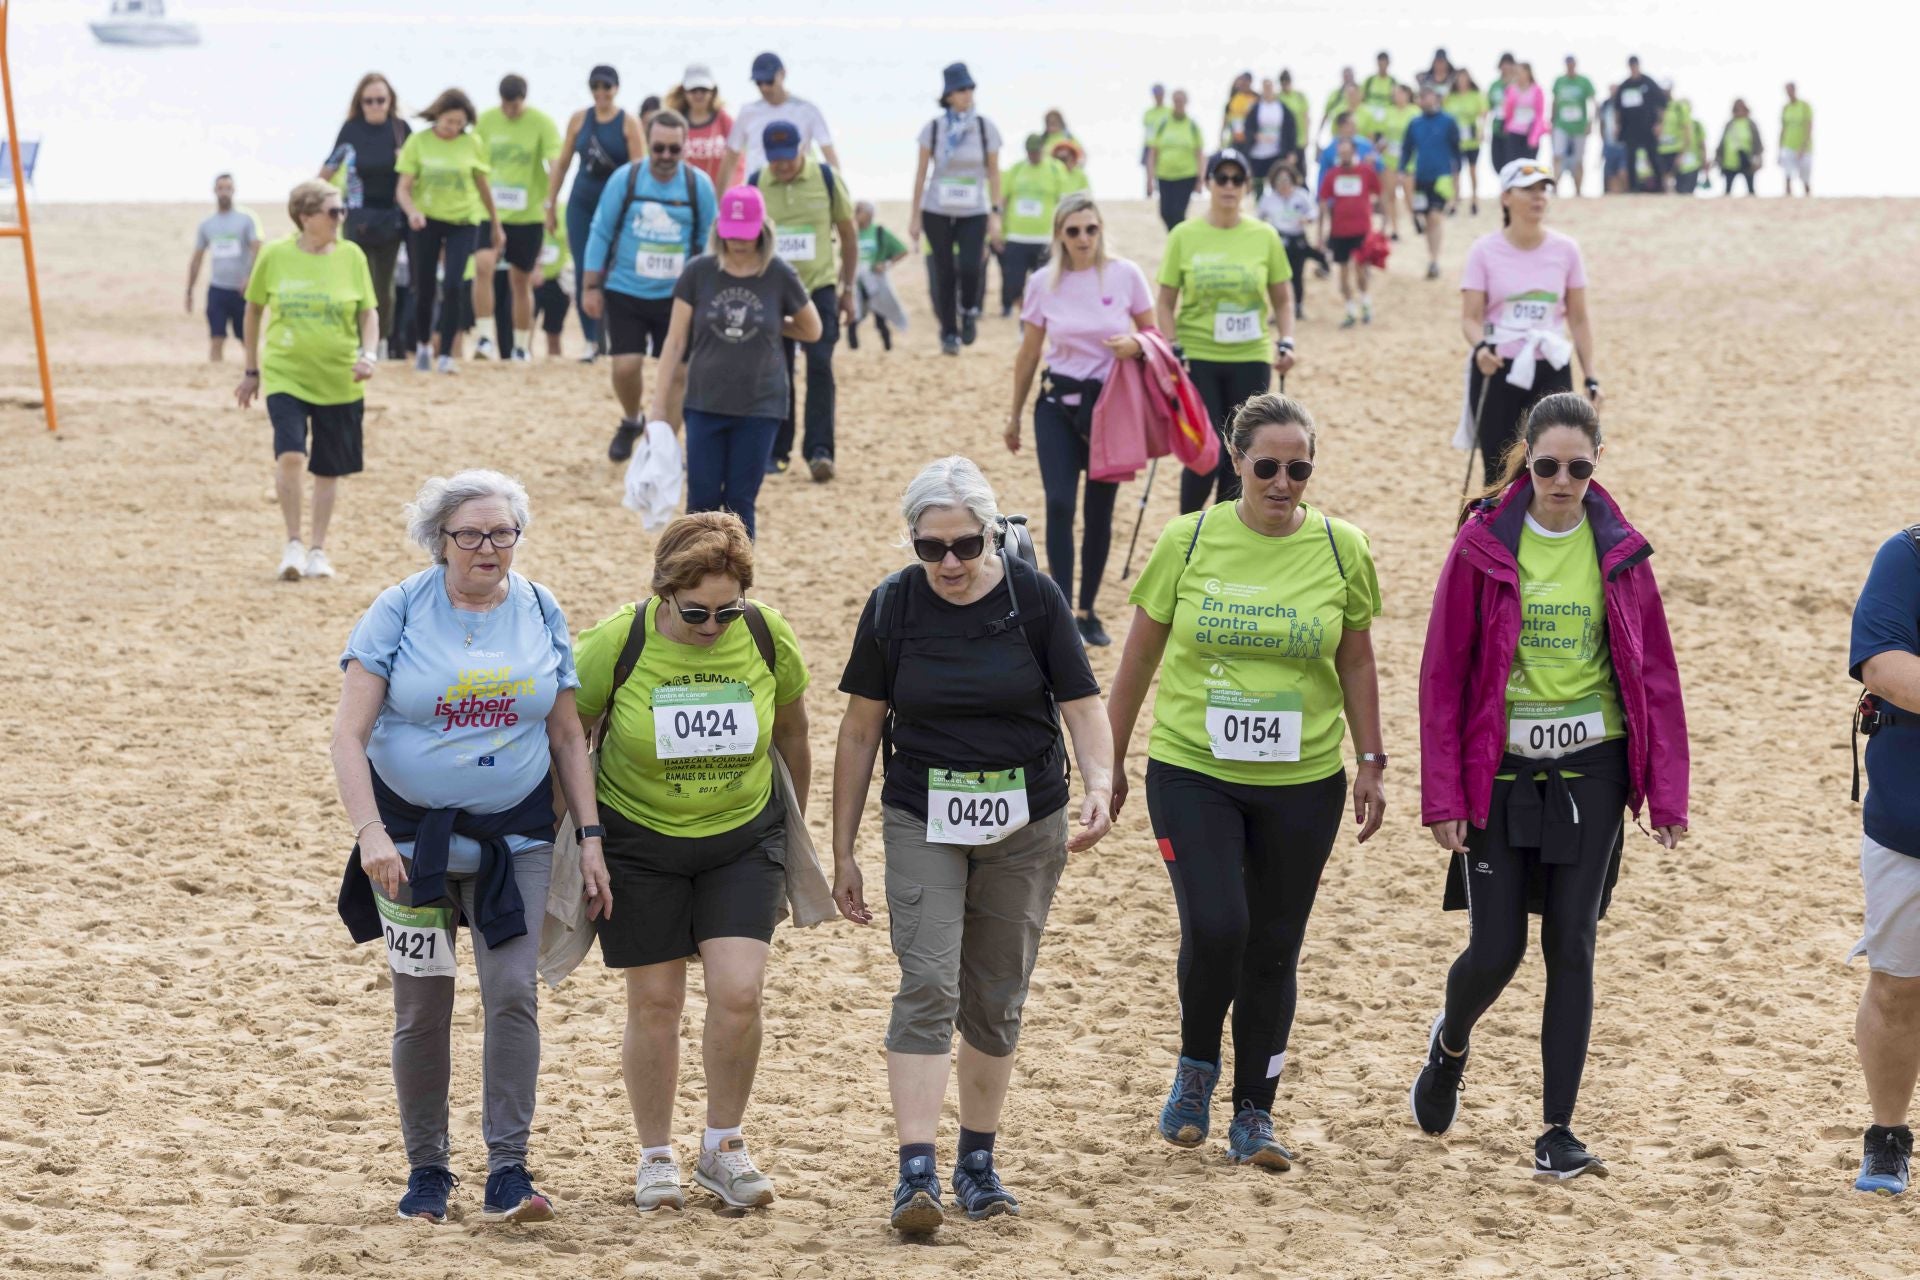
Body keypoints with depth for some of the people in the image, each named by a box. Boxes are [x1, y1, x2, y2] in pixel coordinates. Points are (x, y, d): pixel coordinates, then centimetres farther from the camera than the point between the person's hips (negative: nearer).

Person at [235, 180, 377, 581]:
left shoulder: (351, 256, -2)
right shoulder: (275, 256, -4)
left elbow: (368, 312, 6)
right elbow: (254, 310, 9)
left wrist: (368, 355, -12)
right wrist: (251, 370, 12)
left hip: (339, 380, 2)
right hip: (285, 376, -2)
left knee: (328, 469, 8)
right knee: (289, 455, -19)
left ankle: (318, 549, 23)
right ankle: (293, 544, -4)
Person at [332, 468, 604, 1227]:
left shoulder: (541, 615, 2)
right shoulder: (398, 613, -7)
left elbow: (567, 736, 9)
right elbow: (349, 735, -11)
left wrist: (589, 837, 3)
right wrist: (369, 833, -23)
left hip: (514, 836, 2)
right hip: (412, 834, -2)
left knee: (513, 992, -10)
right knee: (422, 1007, 4)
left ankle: (508, 1171, -6)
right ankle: (427, 1171, 18)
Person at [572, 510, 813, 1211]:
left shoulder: (768, 637, -10)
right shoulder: (617, 643, -17)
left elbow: (792, 735, 7)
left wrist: (795, 827, 17)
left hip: (742, 838, 1)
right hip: (638, 840, -1)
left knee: (738, 993, -9)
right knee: (655, 1002, 3)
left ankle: (723, 1147, 12)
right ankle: (655, 1157, 21)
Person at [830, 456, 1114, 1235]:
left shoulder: (1034, 599, -6)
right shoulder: (894, 606, -4)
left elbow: (1081, 708, -6)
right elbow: (861, 731, 3)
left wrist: (1099, 785, -26)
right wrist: (843, 851, 5)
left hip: (1024, 825, 1)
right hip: (923, 823, -1)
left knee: (996, 1000, 9)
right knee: (927, 987, -14)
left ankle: (978, 1162, 24)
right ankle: (916, 1172, -18)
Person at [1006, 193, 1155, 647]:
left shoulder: (1125, 275, -5)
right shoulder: (1043, 284, -2)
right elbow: (1028, 354, 7)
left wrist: (1135, 346, -19)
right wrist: (1014, 415, 12)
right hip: (1059, 405, 0)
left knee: (1100, 512, 7)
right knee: (1060, 505, -14)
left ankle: (1087, 612, 20)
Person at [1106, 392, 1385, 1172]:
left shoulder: (1340, 549, -1)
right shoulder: (1188, 541, -4)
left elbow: (1356, 664, 9)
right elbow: (1139, 658, 5)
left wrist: (1372, 765, 6)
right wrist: (1110, 761, 9)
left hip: (1303, 783, 1)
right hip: (1192, 771, -1)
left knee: (1274, 949, 6)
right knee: (1214, 927, -16)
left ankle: (1254, 1116, 19)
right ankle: (1196, 1066, 12)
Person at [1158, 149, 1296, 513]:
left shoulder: (1265, 236, 2)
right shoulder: (1184, 236, -2)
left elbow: (1283, 299, 9)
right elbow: (1165, 302, 1)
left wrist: (1285, 343, -5)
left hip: (1250, 360, 2)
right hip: (1197, 359, -2)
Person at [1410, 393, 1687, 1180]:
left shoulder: (1618, 552, 1)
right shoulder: (1484, 545, -4)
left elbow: (1654, 672, 5)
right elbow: (1443, 673, -3)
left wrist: (1666, 792, 1)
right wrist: (1442, 796, -7)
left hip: (1589, 770, 1)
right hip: (1500, 770, -1)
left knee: (1572, 947, -1)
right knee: (1496, 948, 0)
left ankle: (1557, 1131, 5)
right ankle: (1450, 1041, 35)